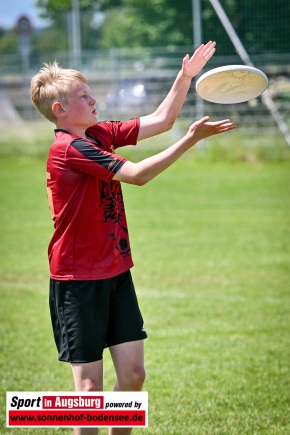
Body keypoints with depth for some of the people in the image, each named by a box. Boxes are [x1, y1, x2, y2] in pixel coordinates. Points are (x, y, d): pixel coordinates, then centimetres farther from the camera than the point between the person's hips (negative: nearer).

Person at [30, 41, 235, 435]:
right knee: (90, 385, -3)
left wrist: (186, 77, 0)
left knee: (133, 373, 5)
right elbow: (137, 174, -22)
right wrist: (191, 139, -23)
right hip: (79, 280, -8)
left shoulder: (100, 134, 8)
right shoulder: (70, 149, -18)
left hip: (116, 272, 8)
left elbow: (160, 121, 12)